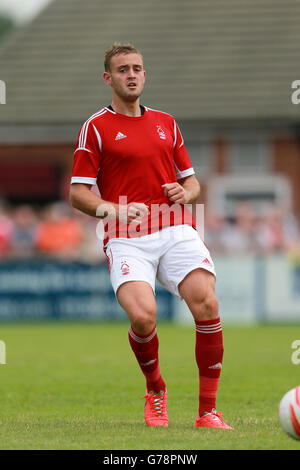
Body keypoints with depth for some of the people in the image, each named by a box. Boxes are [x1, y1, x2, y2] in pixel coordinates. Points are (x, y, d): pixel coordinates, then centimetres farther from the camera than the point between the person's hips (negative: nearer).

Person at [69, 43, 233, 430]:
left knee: (207, 305, -21)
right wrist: (112, 209, -15)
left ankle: (208, 412, -10)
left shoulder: (165, 122, 21)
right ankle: (155, 390, 6)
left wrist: (185, 192, 2)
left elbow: (192, 181, 26)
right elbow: (78, 193, 3)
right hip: (128, 238, -3)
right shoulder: (96, 127, 7)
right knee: (142, 316, -27)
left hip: (176, 230, 3)